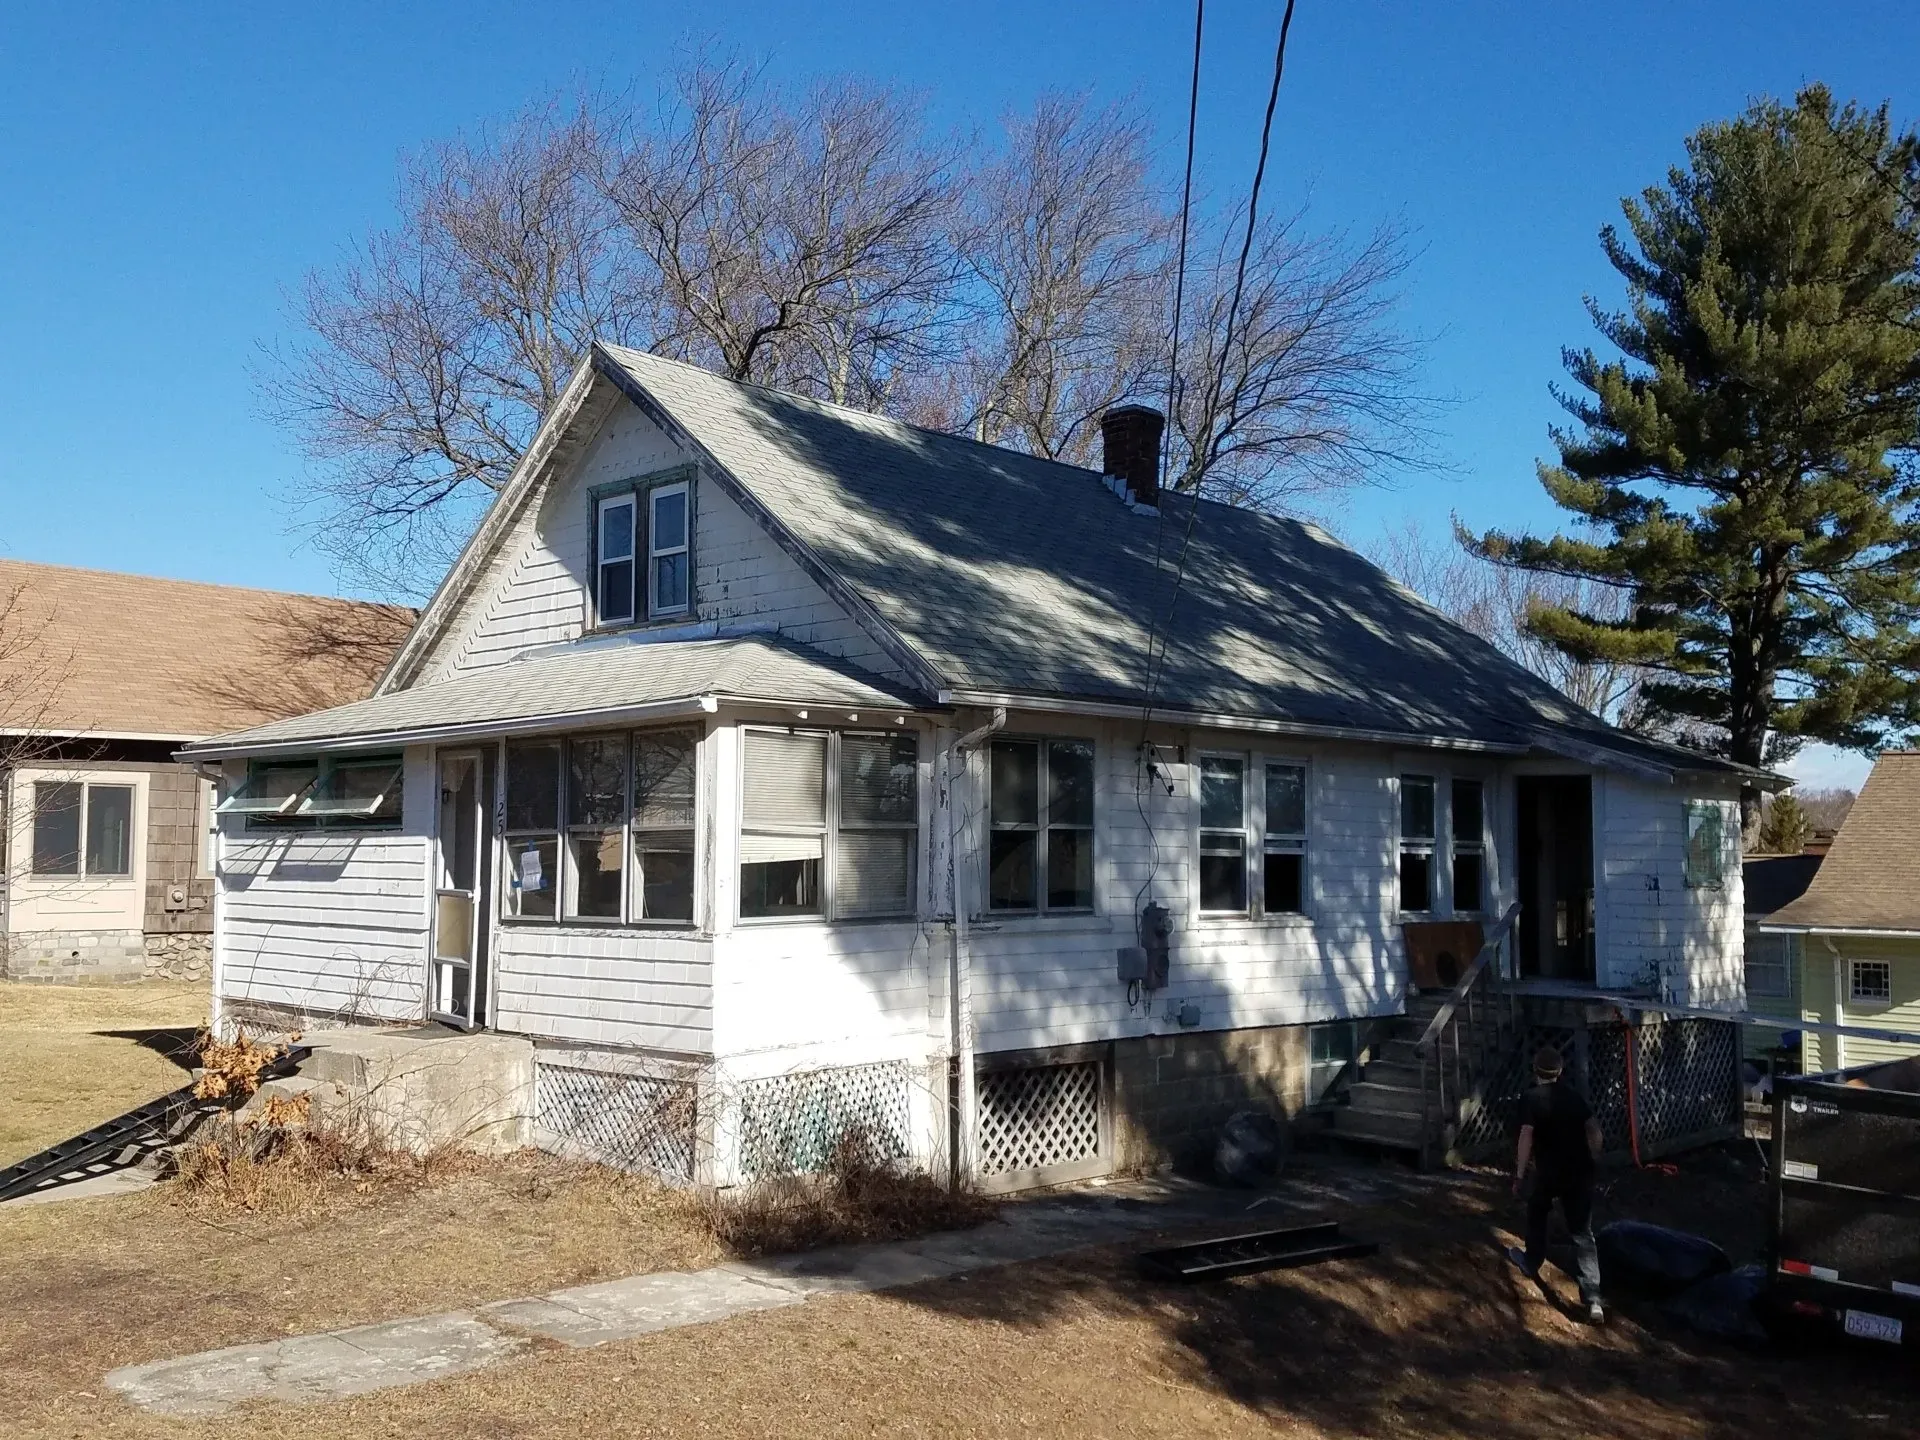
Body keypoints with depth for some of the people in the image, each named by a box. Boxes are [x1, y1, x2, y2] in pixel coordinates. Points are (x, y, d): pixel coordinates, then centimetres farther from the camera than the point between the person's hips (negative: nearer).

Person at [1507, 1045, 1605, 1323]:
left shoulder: (1531, 1099, -8)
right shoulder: (1574, 1095, 8)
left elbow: (1526, 1137, -15)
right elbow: (1594, 1130, 8)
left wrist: (1519, 1175, -10)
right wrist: (1592, 1161, 21)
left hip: (1549, 1173, -4)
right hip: (1580, 1172, 4)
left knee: (1537, 1214, 26)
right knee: (1583, 1233, 3)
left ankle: (1532, 1263, 44)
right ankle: (1593, 1299, -6)